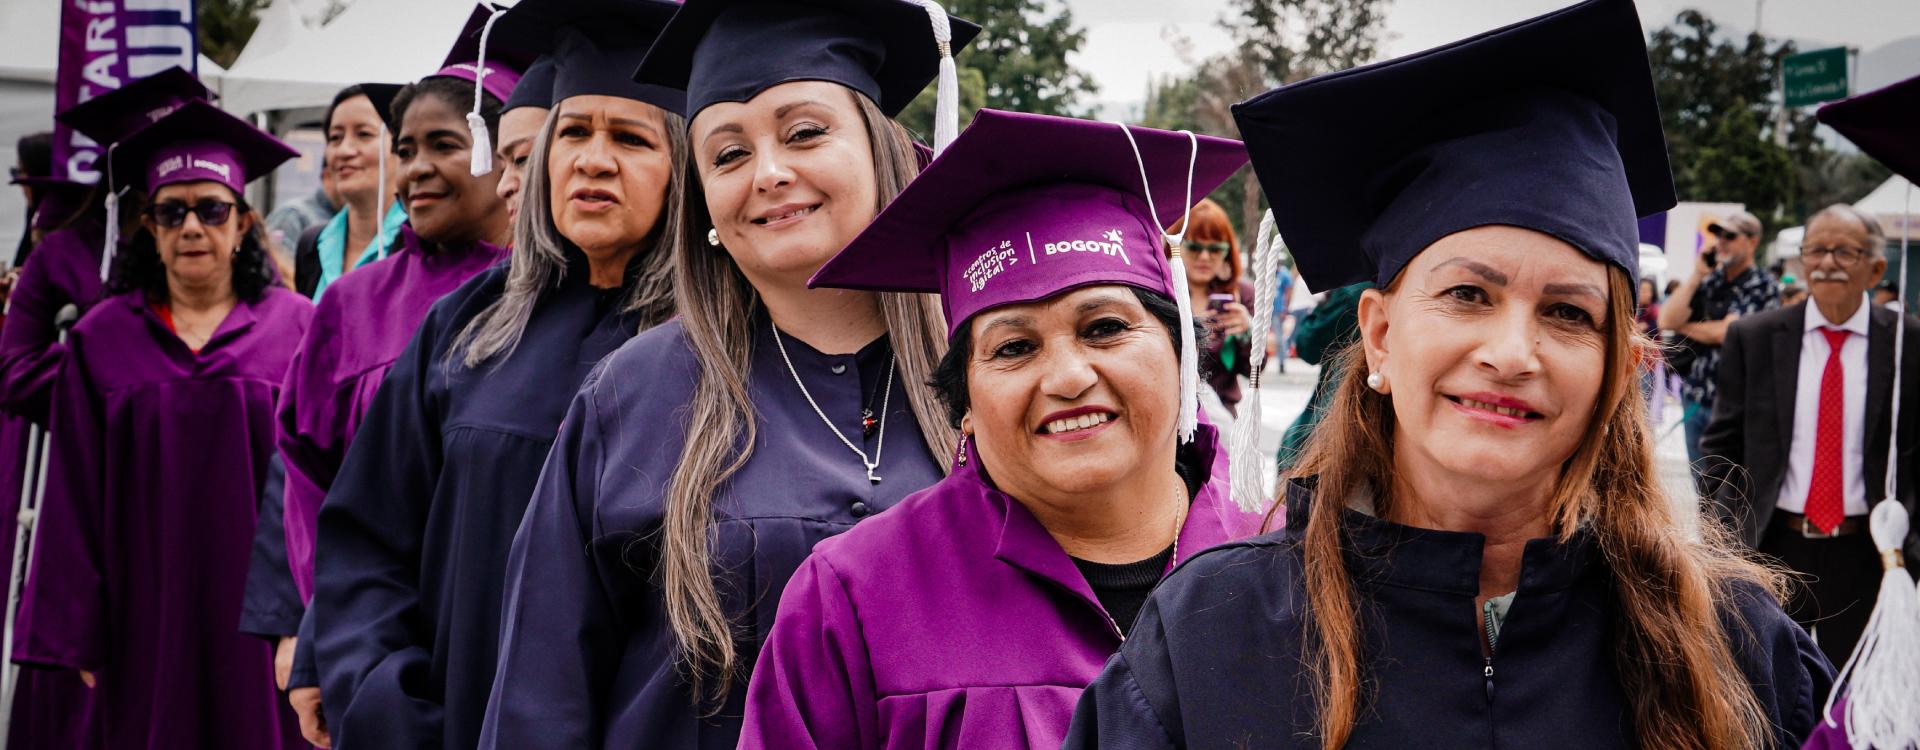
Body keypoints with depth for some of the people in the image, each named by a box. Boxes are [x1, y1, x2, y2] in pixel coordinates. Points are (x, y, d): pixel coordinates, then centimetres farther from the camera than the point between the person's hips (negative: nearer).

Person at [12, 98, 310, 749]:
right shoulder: (102, 340, 5)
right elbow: (74, 500, 5)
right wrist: (77, 636, 2)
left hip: (260, 616, -1)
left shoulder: (299, 330, 1)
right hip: (146, 619, 1)